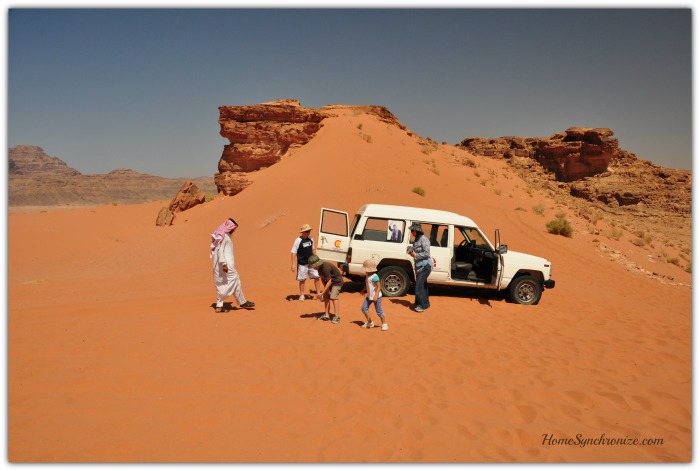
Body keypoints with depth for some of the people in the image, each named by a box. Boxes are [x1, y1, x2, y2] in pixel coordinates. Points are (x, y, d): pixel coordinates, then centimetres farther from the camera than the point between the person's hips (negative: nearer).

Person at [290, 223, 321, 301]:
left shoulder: (310, 239, 3)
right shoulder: (298, 240, -14)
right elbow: (293, 253, -13)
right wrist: (293, 265, -17)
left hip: (311, 263, 5)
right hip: (302, 264, -5)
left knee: (316, 277, 3)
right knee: (302, 279, 6)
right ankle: (302, 295, 20)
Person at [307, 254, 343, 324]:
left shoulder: (326, 268, -32)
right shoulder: (320, 268, -5)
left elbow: (329, 282, -30)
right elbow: (322, 278, 5)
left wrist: (322, 293, -26)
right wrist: (326, 289, -7)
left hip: (337, 282, -9)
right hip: (329, 282, 9)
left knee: (333, 297, -19)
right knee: (326, 297, 4)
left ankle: (337, 317, -20)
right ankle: (327, 315, 11)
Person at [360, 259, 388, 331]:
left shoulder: (374, 277, -22)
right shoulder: (367, 276, 6)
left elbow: (379, 287, -24)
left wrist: (376, 295, -30)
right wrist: (364, 290, 27)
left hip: (376, 297, -9)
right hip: (369, 296, 9)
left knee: (379, 311, -1)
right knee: (364, 308, 6)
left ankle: (384, 324, 14)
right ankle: (370, 322, 20)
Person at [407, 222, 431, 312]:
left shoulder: (423, 239, -16)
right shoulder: (416, 240, 12)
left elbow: (426, 253, -20)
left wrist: (415, 255, -18)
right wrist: (411, 250, 1)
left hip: (425, 266, -9)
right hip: (419, 266, 9)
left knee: (419, 285, -10)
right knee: (422, 285, 16)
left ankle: (421, 305, -3)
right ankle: (426, 303, 26)